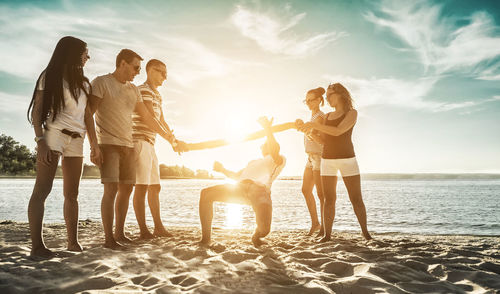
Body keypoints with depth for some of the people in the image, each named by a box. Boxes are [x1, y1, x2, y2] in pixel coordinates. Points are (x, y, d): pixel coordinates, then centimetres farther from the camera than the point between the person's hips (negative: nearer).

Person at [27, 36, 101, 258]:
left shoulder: (82, 83, 20)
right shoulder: (50, 77, 4)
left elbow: (88, 116, 17)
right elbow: (37, 110, -4)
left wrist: (94, 146, 10)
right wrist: (40, 140, -16)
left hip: (76, 140, 6)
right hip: (54, 134, -6)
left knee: (72, 193, 6)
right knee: (42, 189, -9)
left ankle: (73, 241, 10)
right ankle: (37, 245, -9)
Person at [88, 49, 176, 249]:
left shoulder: (133, 90, 16)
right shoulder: (101, 82, -2)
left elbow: (146, 117, 25)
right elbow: (89, 114, -9)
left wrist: (165, 134, 32)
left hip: (127, 145, 7)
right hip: (107, 144, -6)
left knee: (126, 189, 6)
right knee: (111, 189, -13)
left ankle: (119, 232, 17)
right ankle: (108, 238, -6)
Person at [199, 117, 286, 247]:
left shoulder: (280, 160, 21)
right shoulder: (254, 162, 43)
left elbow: (274, 151, -5)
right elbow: (237, 176, 44)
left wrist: (267, 129, -14)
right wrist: (222, 170, 30)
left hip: (260, 189, -6)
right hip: (240, 187, 6)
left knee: (263, 230, -30)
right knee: (206, 193, -11)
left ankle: (256, 236, 11)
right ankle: (205, 237, -5)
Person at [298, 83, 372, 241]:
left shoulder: (352, 113, -4)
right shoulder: (328, 116, 14)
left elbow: (338, 132, -21)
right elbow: (322, 139, 13)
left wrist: (314, 125, -26)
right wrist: (307, 128, -1)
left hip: (347, 159, -4)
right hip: (328, 161, 4)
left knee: (356, 199, -1)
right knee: (329, 199, -2)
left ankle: (365, 232, 14)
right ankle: (327, 234, 2)